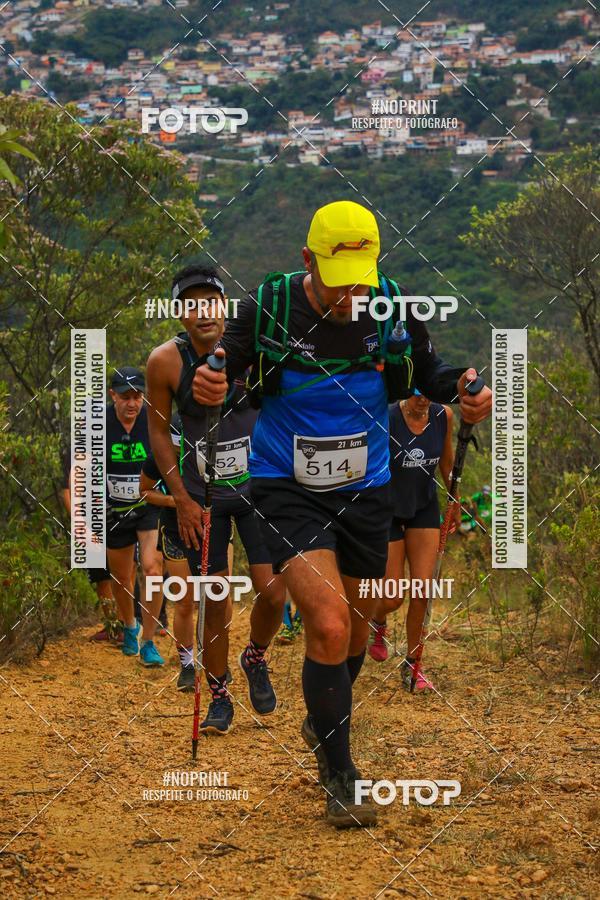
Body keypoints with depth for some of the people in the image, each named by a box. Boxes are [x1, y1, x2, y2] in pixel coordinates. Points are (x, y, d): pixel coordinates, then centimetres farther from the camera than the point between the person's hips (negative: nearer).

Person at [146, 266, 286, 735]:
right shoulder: (166, 361, -13)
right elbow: (159, 431, -1)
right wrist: (181, 498, -4)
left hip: (258, 486, 0)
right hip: (202, 494, 0)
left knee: (272, 593, -7)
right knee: (214, 602, 1)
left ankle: (256, 660, 24)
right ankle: (219, 699, 18)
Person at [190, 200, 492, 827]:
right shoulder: (268, 307, -17)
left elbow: (429, 373, 5)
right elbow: (223, 370, -7)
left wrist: (464, 391, -17)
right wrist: (206, 386, -31)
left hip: (365, 491, 4)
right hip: (288, 492, -3)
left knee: (355, 631, 17)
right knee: (329, 626, -19)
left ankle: (322, 725, 48)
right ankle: (339, 777, -3)